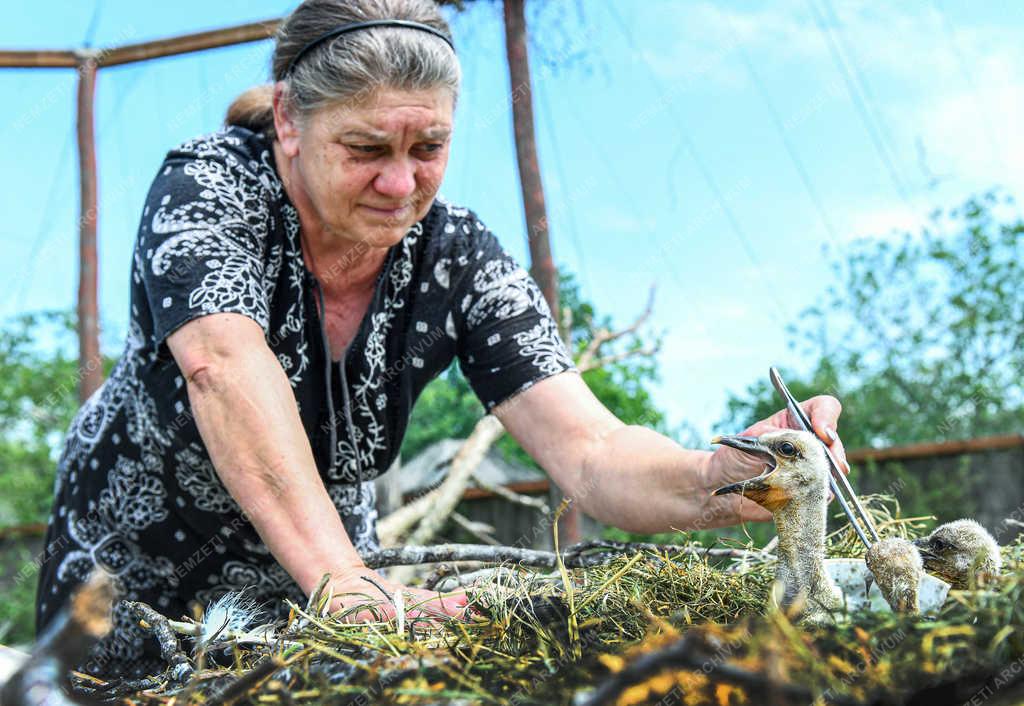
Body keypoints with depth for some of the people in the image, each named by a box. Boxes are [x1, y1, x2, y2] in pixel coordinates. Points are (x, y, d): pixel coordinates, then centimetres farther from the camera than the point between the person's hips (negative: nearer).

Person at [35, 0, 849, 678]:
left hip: (305, 589, 2)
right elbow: (224, 363, -45)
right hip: (131, 572, -1)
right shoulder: (208, 186, -26)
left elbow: (589, 453, -28)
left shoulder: (460, 259, -19)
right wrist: (338, 575, -58)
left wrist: (721, 480, -50)